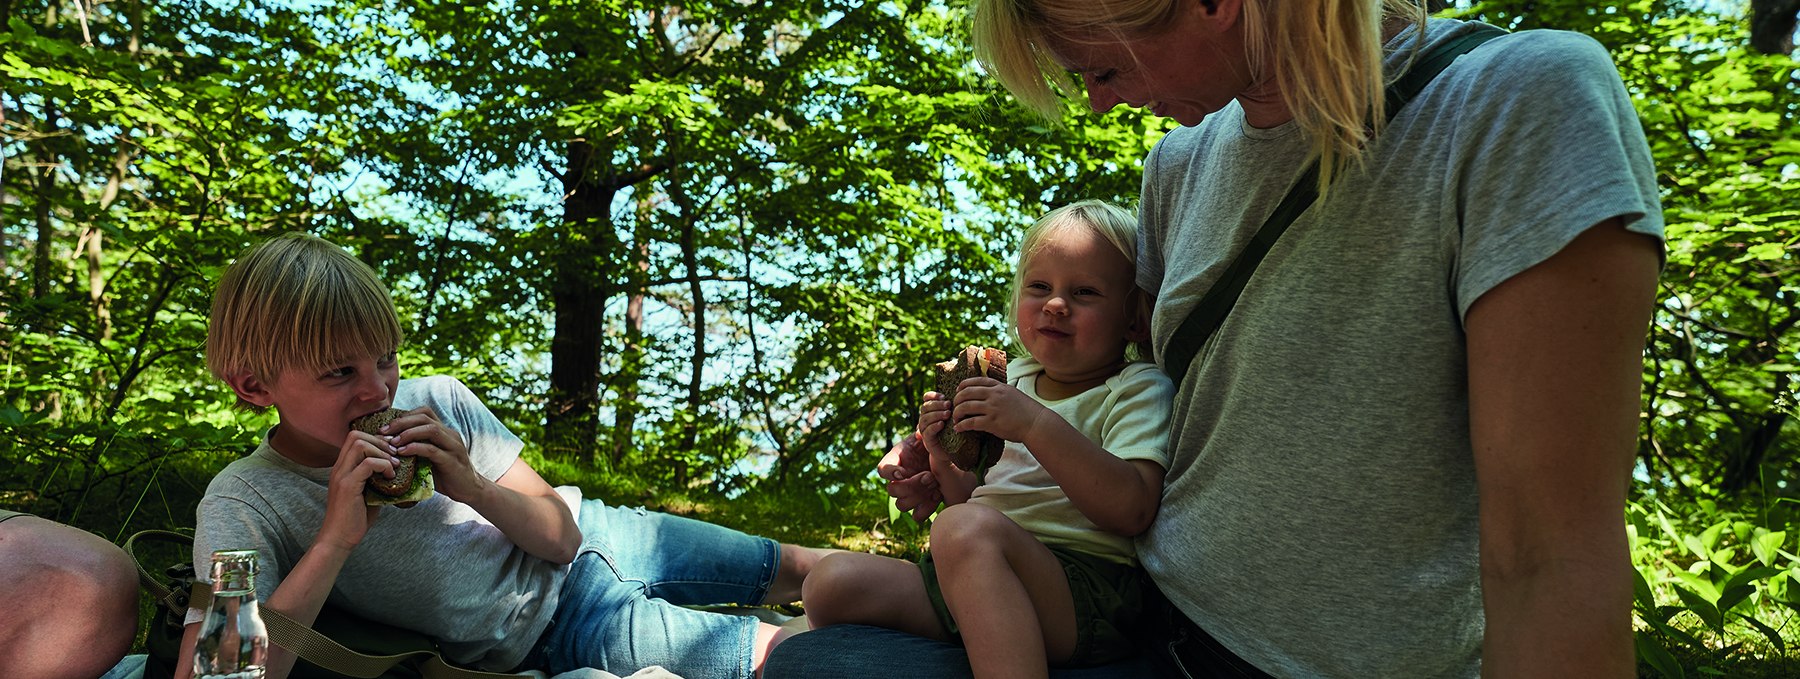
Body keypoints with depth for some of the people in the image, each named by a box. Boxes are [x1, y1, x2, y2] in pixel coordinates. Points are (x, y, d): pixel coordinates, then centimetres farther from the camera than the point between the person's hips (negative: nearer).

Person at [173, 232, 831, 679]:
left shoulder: (438, 401, -16)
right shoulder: (243, 506, -22)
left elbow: (561, 535, -9)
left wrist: (475, 488, -29)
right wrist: (334, 540, -36)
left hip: (591, 541, 3)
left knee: (798, 568, 15)